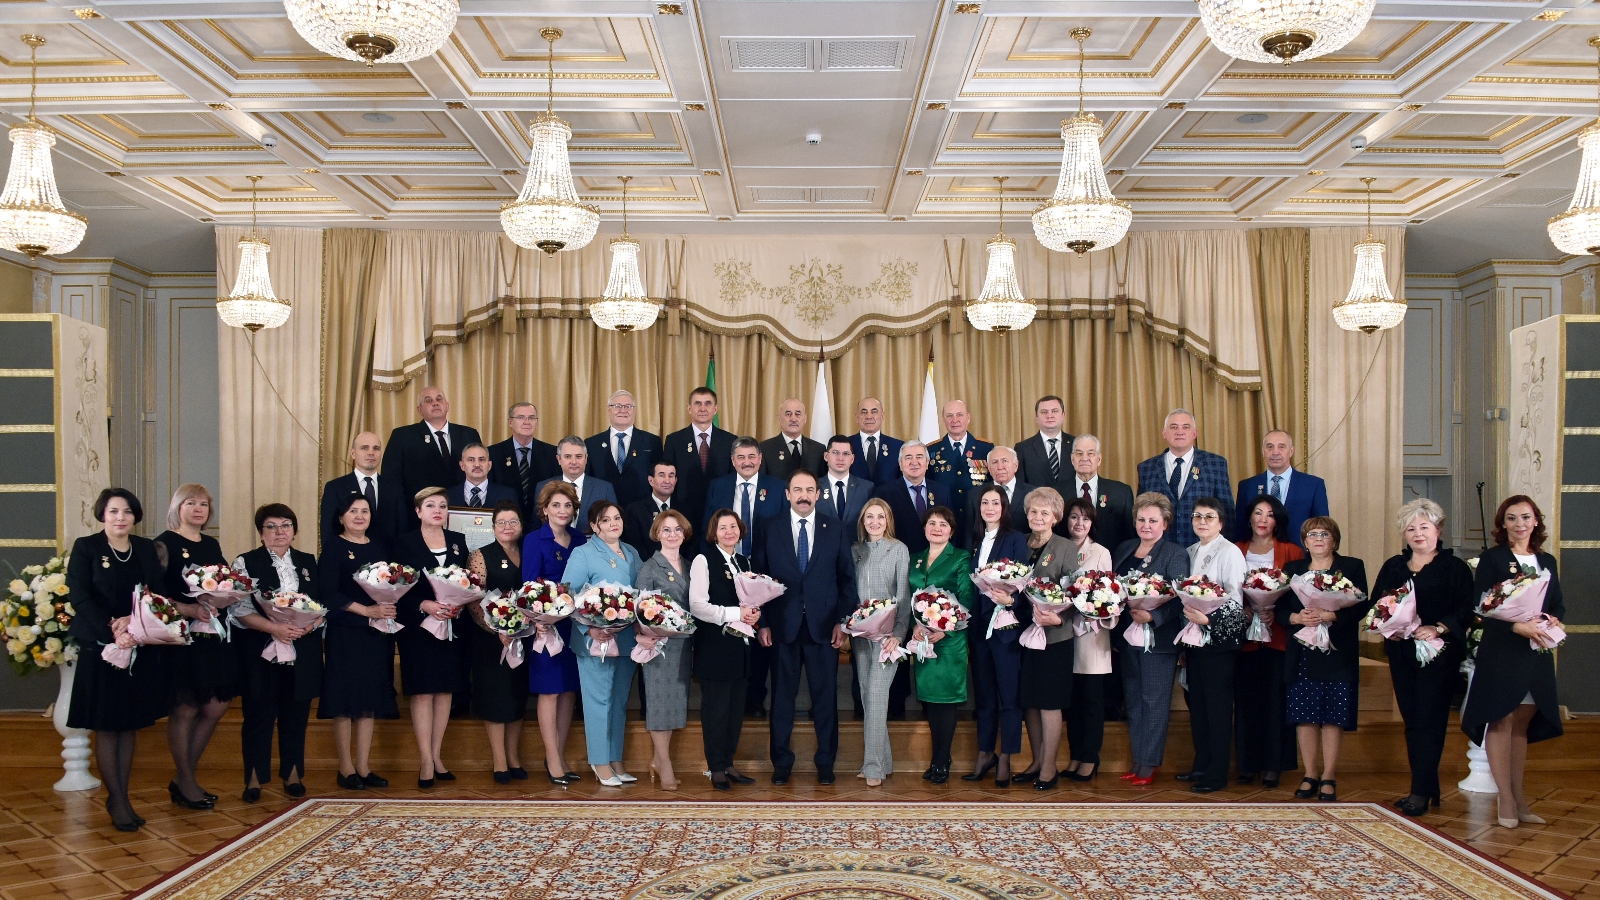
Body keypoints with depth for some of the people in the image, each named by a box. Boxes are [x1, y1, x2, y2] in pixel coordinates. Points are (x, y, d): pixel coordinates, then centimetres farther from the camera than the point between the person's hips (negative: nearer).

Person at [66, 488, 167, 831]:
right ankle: (116, 800, 11)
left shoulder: (146, 548, 7)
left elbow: (157, 593, 2)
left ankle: (122, 798, 16)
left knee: (130, 725, 8)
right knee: (107, 727, 2)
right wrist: (112, 634, -20)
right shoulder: (85, 547, -4)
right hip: (100, 647, -4)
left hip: (140, 647, 4)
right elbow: (79, 597, -11)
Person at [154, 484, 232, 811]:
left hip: (213, 636, 7)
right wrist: (188, 609, -23)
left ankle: (183, 779, 21)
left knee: (215, 707, 6)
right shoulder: (164, 544, -4)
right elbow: (156, 592, -12)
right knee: (185, 709, 0)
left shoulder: (213, 545, 16)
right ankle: (187, 784, 14)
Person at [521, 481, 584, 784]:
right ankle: (552, 760, 8)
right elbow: (529, 585, -10)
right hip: (548, 623, -5)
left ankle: (560, 756, 19)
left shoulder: (580, 540, 9)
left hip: (576, 624, 5)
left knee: (569, 690, 9)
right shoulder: (534, 541, -4)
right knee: (549, 691, 1)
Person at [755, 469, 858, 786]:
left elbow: (847, 577, 5)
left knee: (825, 697, 6)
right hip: (782, 626, 0)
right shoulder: (770, 530, 4)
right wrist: (763, 623, -2)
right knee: (782, 697, 7)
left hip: (823, 626, 0)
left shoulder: (835, 528, 5)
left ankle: (825, 763, 18)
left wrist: (842, 620, -2)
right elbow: (760, 578, 3)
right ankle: (781, 763, 18)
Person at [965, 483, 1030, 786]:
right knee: (983, 693, 12)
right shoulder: (974, 540, 12)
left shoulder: (1016, 539, -3)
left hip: (1006, 623, -5)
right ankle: (984, 754, 22)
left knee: (1008, 694, 1)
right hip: (979, 625, 5)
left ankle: (1005, 758, 9)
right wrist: (968, 617, 1)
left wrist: (1010, 599, -27)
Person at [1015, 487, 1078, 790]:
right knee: (1028, 701, 10)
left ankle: (1049, 767, 9)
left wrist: (1057, 618, -23)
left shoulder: (1066, 549, -2)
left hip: (1054, 636, -4)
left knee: (1049, 702, 0)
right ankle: (1037, 761, 22)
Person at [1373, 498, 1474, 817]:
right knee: (1412, 721, 8)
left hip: (1440, 654, -5)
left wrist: (1437, 628, -22)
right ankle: (1428, 789, 16)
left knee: (1429, 720, -7)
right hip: (1402, 654, 5)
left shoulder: (1455, 567, 0)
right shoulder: (1393, 567, 14)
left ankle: (1421, 793, -5)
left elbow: (1466, 610, -9)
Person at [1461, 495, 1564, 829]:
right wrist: (1516, 626, -22)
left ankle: (1518, 794, 18)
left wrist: (1553, 620, -8)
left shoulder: (1547, 561, 13)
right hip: (1500, 652, -5)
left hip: (1536, 654, 5)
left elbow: (1558, 604, 14)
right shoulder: (1492, 558, -3)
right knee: (1501, 721, -3)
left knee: (1523, 723, 10)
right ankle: (1505, 798, 3)